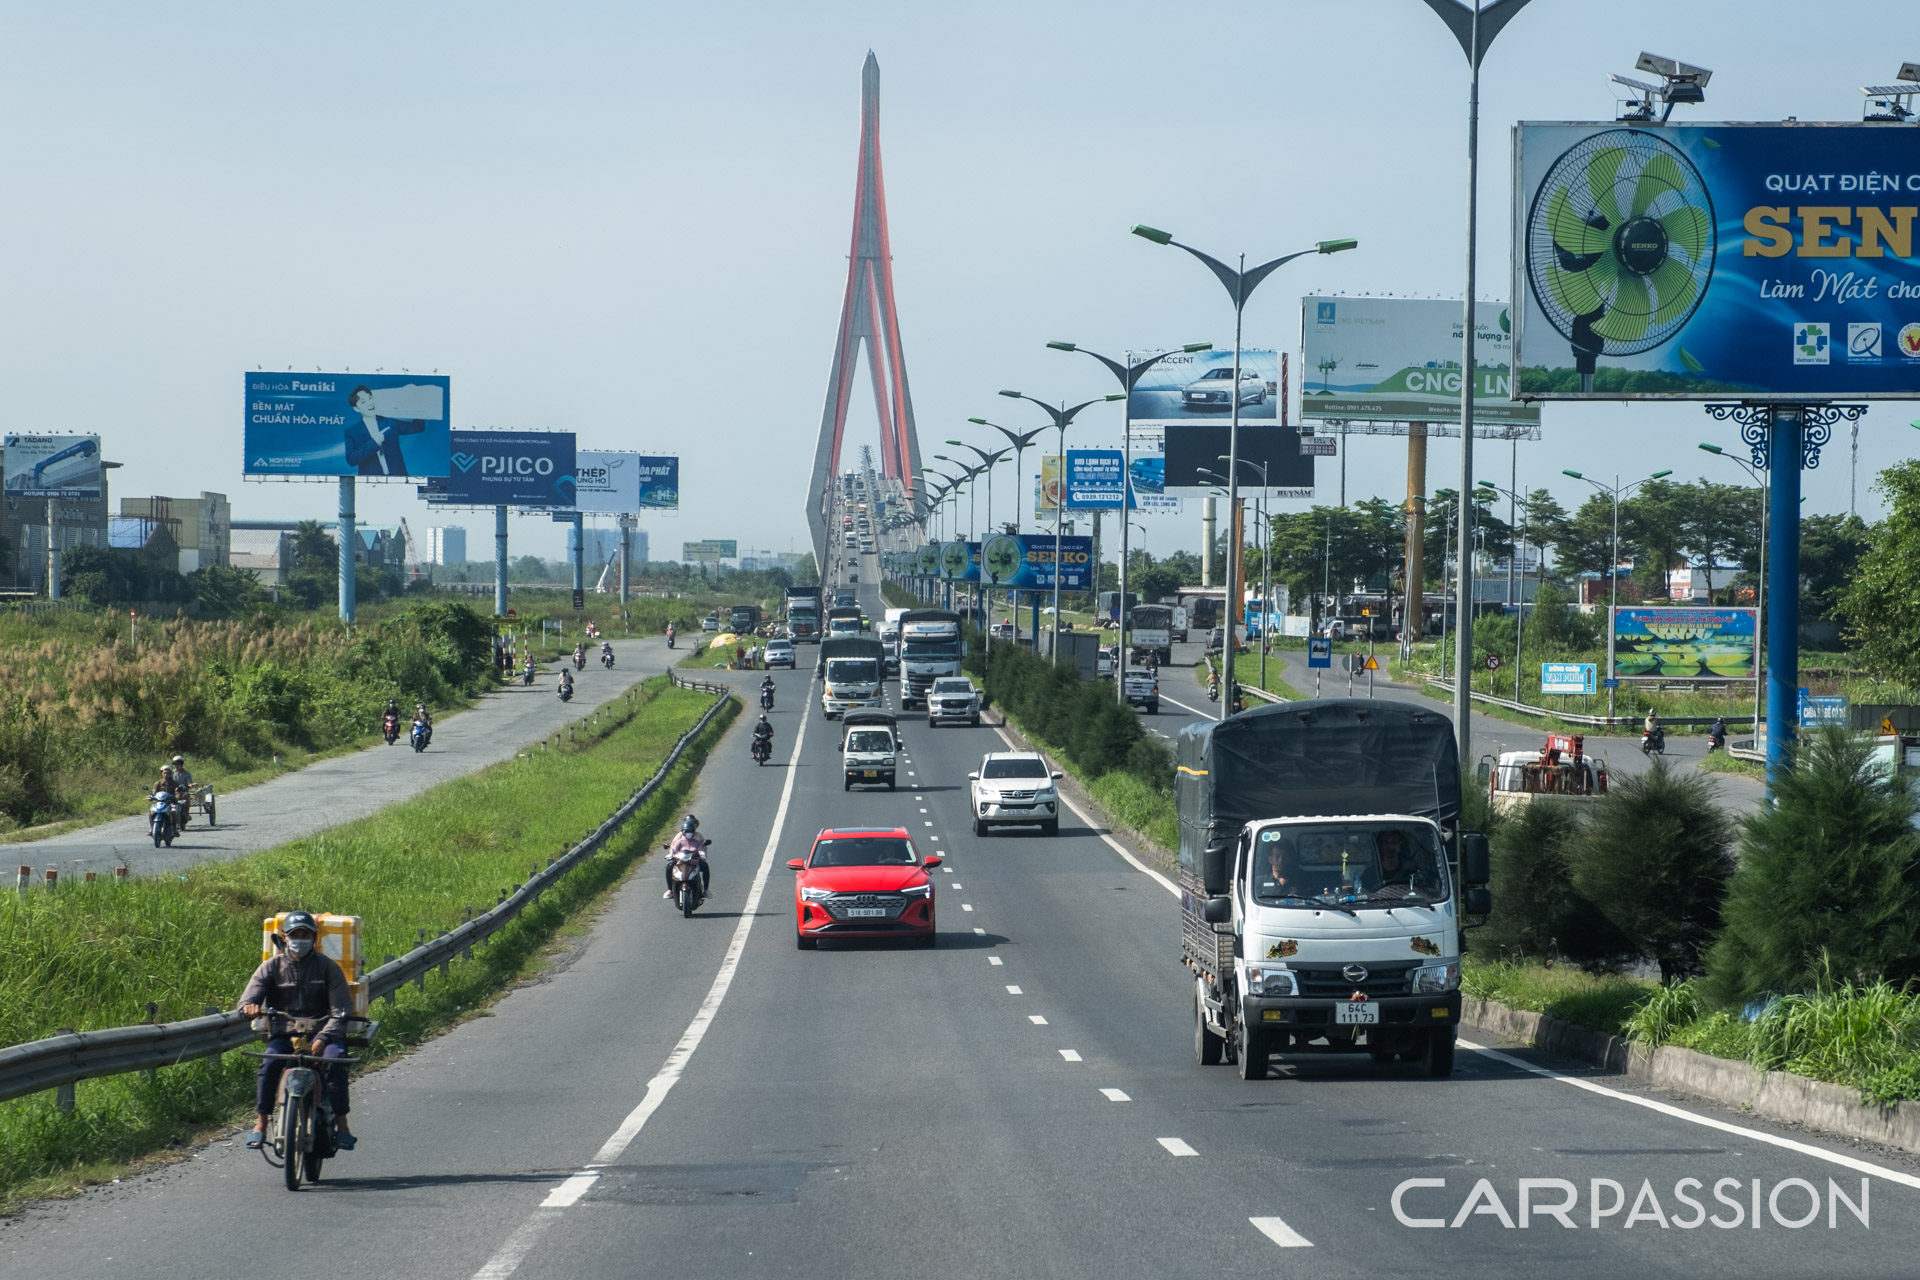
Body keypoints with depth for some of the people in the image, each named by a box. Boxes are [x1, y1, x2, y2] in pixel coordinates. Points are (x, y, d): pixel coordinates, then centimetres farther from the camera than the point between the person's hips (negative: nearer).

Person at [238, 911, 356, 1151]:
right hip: (283, 1032, 1)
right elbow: (248, 998, -4)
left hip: (321, 1030, -1)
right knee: (270, 1063, -28)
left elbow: (341, 1008, -6)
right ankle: (260, 1124, -20)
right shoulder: (272, 967, 5)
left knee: (335, 1060, -30)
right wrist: (249, 1007, -32)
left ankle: (341, 1125, -23)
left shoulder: (327, 967, 2)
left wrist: (323, 1037, -23)